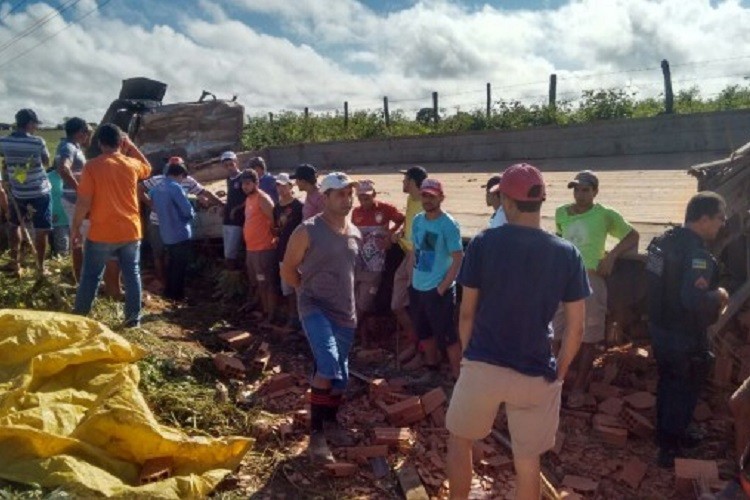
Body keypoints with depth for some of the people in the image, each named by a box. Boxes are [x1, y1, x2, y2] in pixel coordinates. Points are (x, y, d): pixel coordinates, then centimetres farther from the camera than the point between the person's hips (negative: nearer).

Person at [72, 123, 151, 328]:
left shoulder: (93, 166, -11)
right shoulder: (132, 164, -1)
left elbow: (83, 202, -11)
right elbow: (147, 169, 25)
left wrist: (76, 228, 0)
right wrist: (131, 146, 20)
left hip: (101, 233, -2)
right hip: (130, 232, 2)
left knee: (90, 276, 11)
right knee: (132, 274, 11)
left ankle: (79, 317, 22)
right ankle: (133, 317, 16)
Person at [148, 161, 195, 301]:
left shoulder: (155, 188, 6)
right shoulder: (175, 187, -18)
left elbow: (155, 208, 22)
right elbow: (188, 210, -18)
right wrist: (192, 215, 2)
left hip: (165, 234, 7)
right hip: (180, 233, -7)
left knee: (171, 264, 19)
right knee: (180, 266, 4)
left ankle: (169, 292, 26)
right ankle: (177, 295, 10)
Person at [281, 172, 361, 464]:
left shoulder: (356, 235, 8)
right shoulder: (307, 231, -11)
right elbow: (288, 270, -3)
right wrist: (312, 290, 2)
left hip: (346, 313, 6)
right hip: (315, 308, -6)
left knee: (340, 376, 15)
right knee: (329, 366, -26)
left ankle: (329, 423, 38)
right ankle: (316, 433, -10)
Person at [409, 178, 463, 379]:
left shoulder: (448, 224, -15)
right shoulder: (417, 220, 5)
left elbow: (458, 259, -15)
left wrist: (442, 288, -17)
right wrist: (412, 279, 9)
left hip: (438, 290, -7)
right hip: (417, 288, 7)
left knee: (447, 336, 0)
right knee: (423, 332, 21)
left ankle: (457, 375, 13)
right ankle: (431, 367, 40)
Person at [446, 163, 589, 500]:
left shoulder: (483, 243, -8)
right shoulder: (567, 254, -3)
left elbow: (467, 313, -3)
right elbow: (576, 328, -1)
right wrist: (559, 372, 11)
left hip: (482, 366, -1)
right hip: (536, 374, 2)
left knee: (459, 439, 22)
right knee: (528, 460, 17)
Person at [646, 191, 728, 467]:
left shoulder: (663, 240, 2)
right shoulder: (697, 254, -27)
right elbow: (693, 300, -35)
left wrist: (709, 293, 2)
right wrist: (719, 295, -16)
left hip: (659, 327, 8)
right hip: (685, 336, -8)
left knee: (668, 382, 23)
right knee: (685, 390, 9)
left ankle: (668, 433, 41)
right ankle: (669, 449, 20)